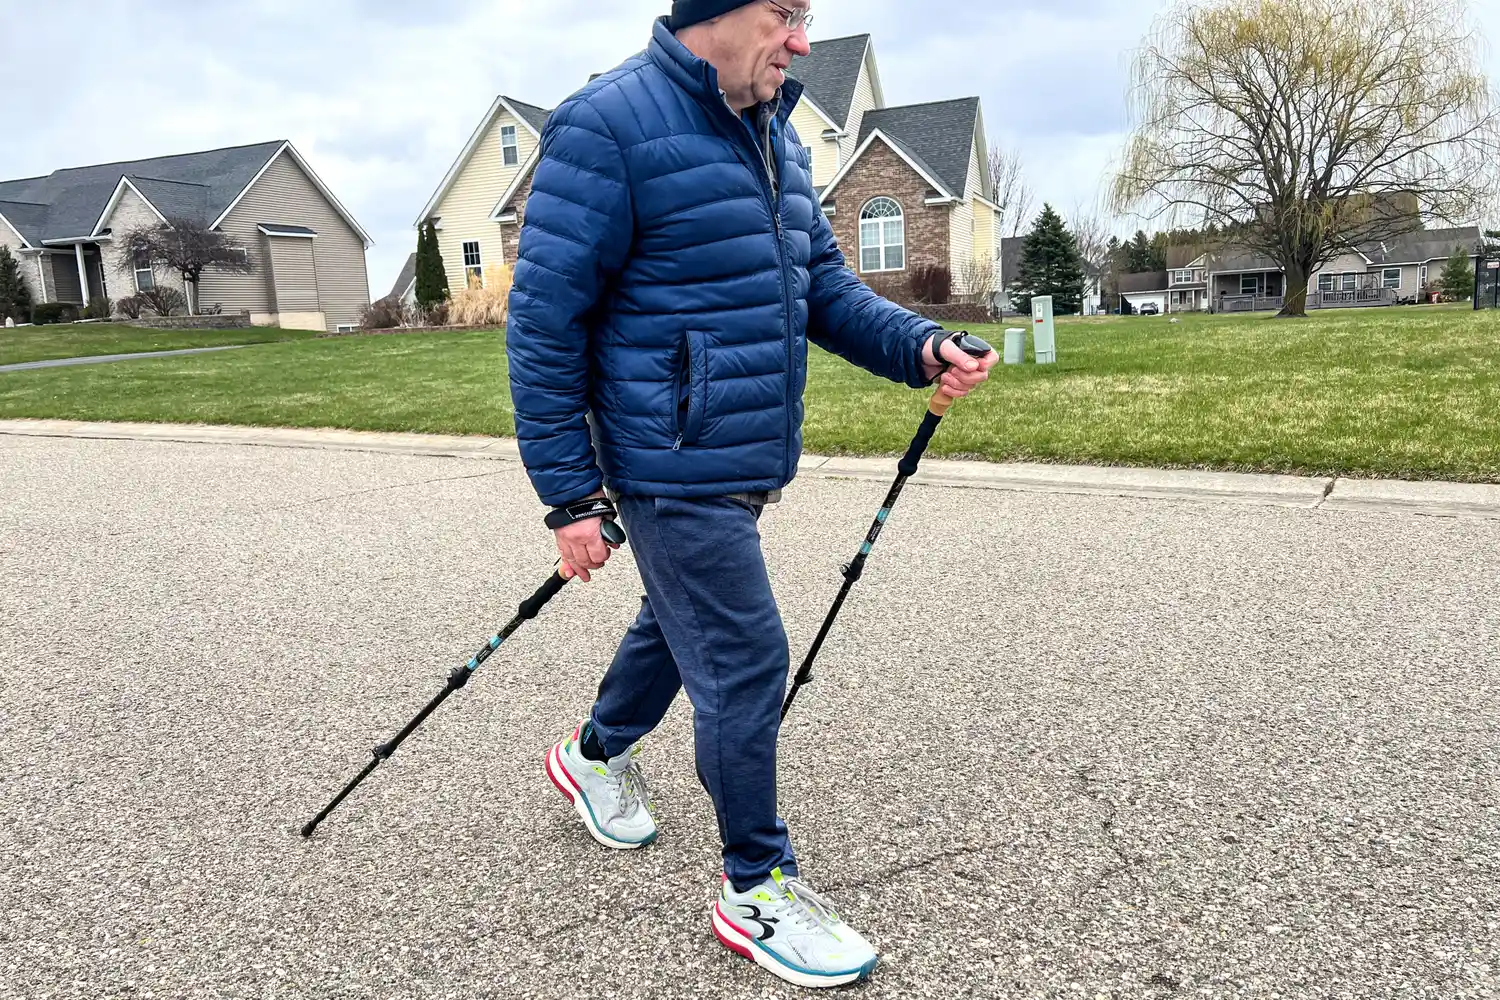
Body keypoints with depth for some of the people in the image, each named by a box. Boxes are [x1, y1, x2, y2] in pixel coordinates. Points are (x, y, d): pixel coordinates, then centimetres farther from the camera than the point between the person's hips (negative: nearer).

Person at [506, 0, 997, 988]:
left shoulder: (775, 136, 10)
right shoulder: (608, 125, -16)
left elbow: (825, 284, 15)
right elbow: (544, 322, -16)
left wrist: (921, 346, -3)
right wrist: (571, 496, -16)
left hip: (747, 466, 9)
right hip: (674, 473, -9)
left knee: (683, 624, 24)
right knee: (747, 663, -2)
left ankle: (596, 754, 52)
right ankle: (756, 887, 20)